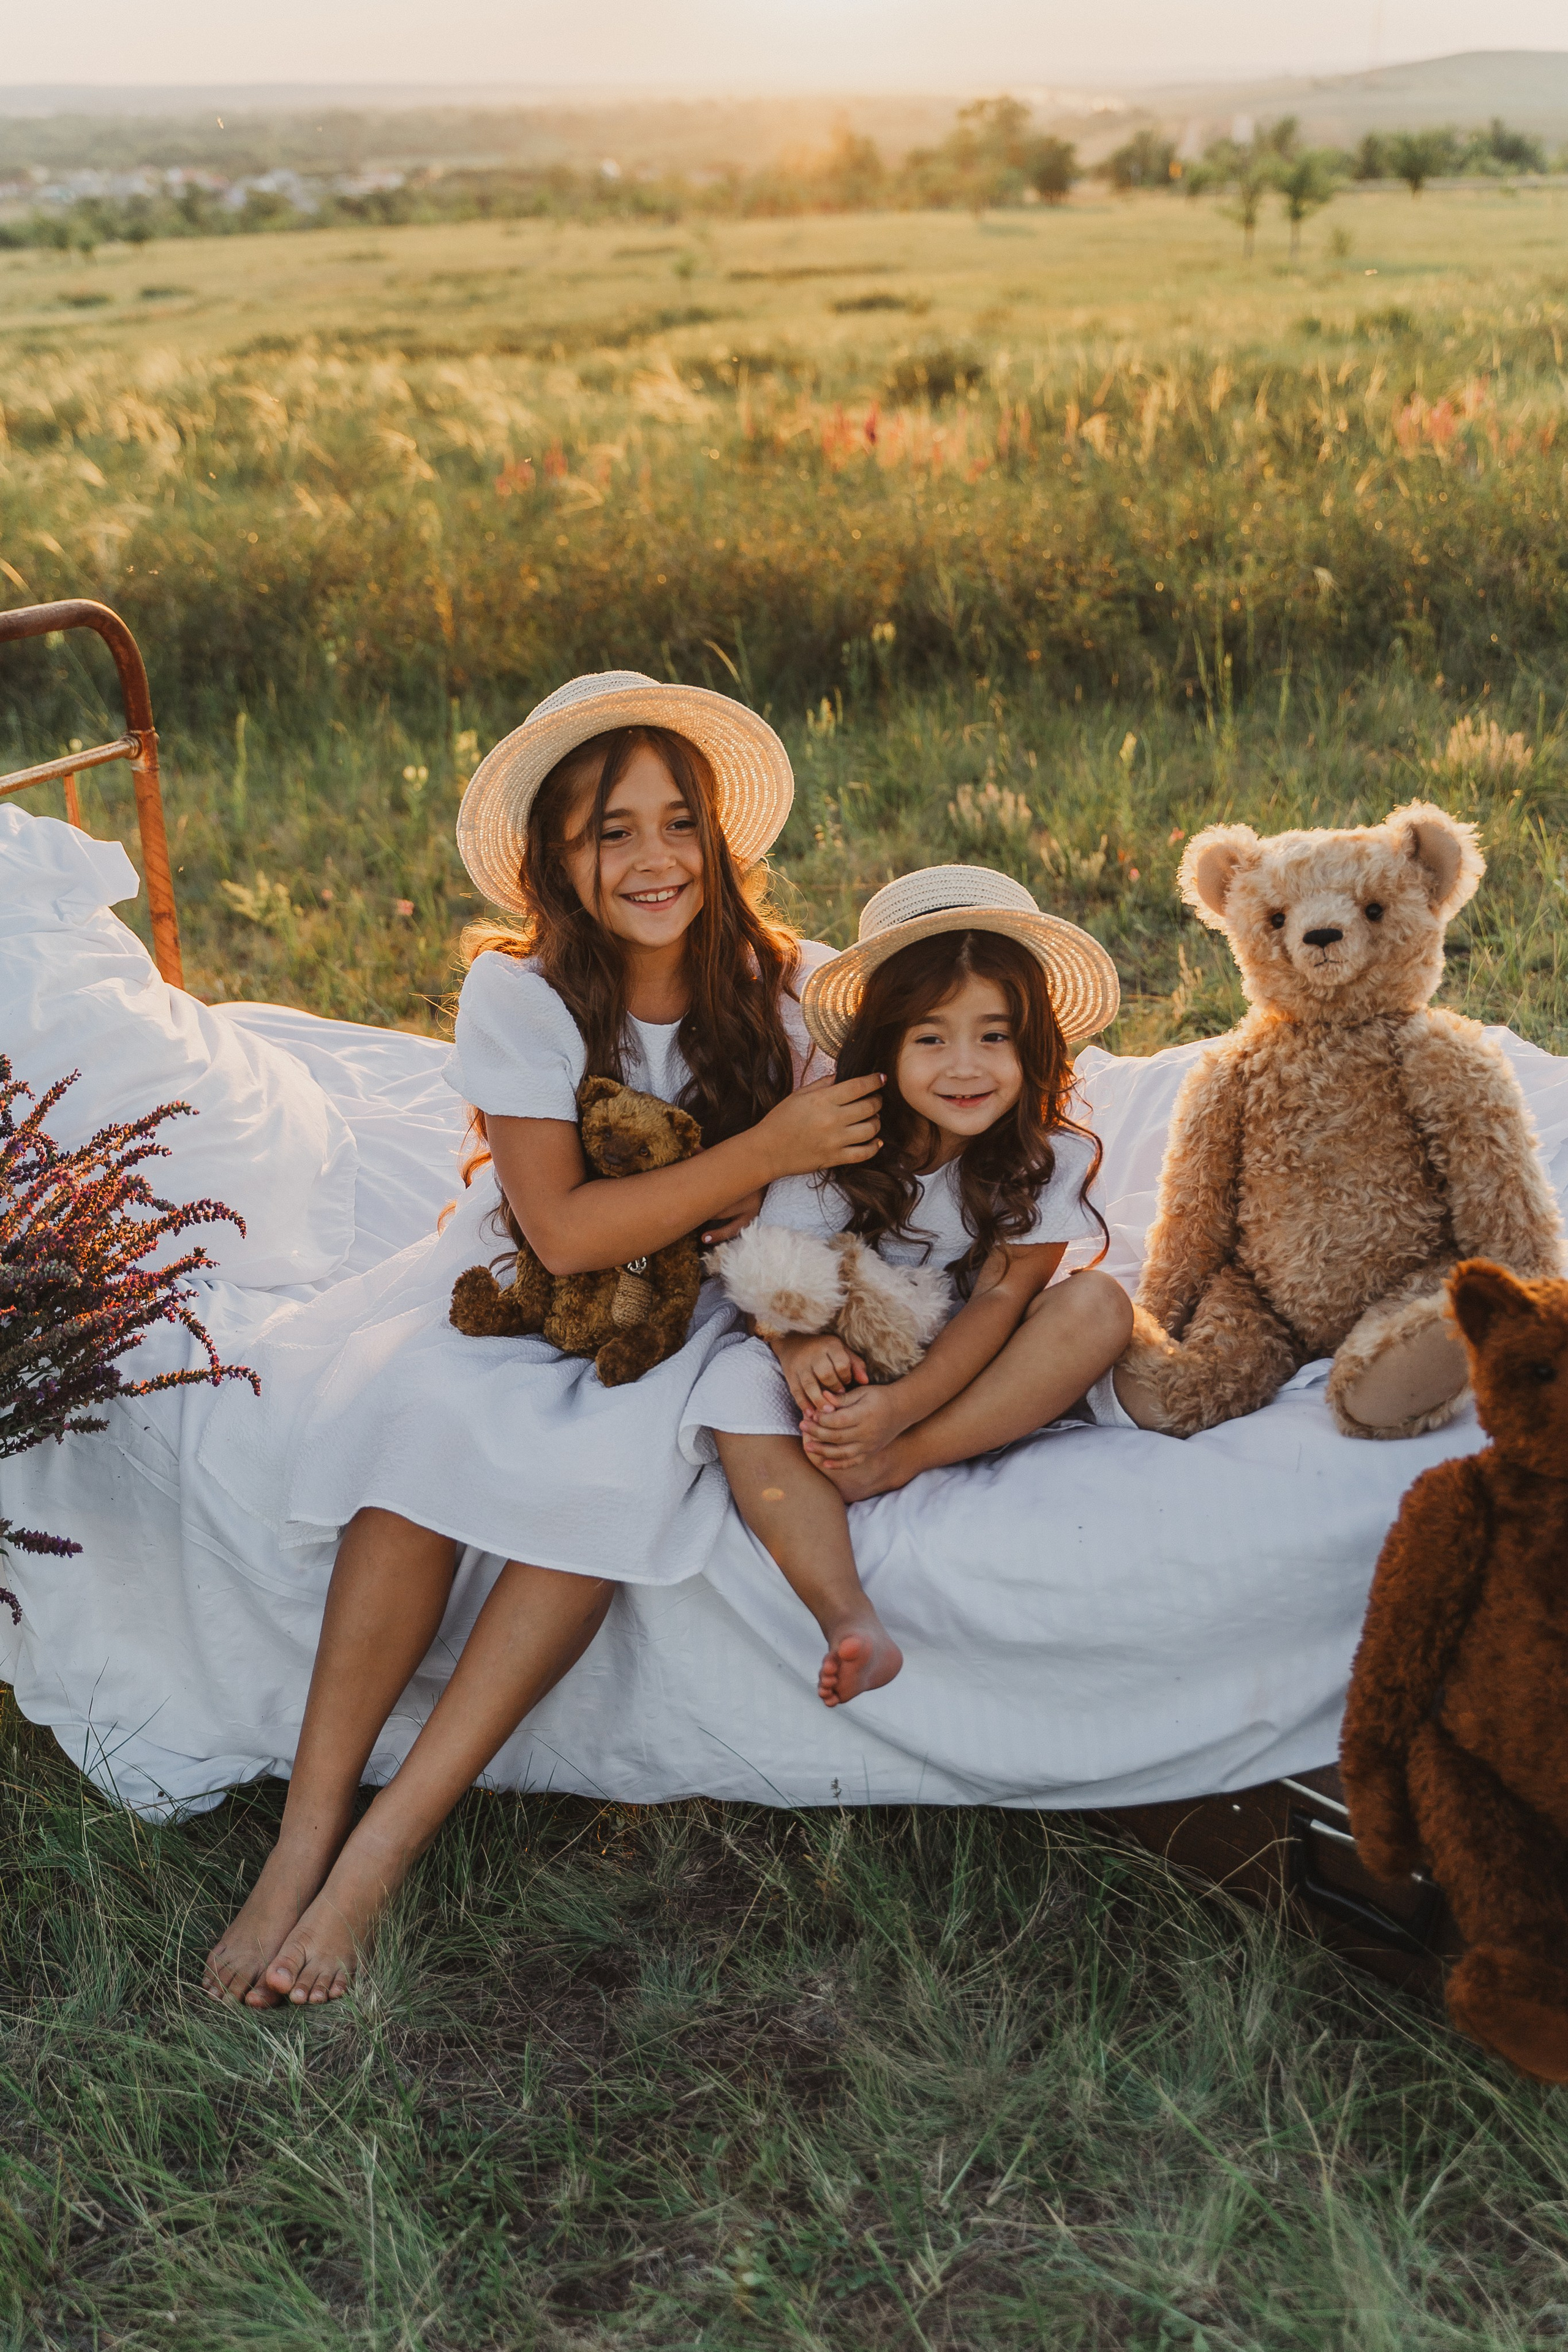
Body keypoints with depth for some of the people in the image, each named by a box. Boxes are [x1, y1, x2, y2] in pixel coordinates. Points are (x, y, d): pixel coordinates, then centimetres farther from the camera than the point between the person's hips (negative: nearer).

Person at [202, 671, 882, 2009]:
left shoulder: (786, 987, -9)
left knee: (616, 1464, -31)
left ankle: (383, 1850, -25)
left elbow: (832, 1181, 1)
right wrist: (761, 1156, -27)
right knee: (421, 1420, -30)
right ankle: (306, 1837, -22)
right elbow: (562, 1231, -18)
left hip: (690, 1313, 0)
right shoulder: (520, 993, -12)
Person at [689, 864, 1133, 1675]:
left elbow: (1001, 1295, -18)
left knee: (1099, 1305, -26)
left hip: (968, 1372, 0)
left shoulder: (1050, 1157, -12)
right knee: (740, 1384, -30)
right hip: (848, 1368, 0)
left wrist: (904, 1407, -33)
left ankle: (898, 1464, -27)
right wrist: (797, 1343, -34)